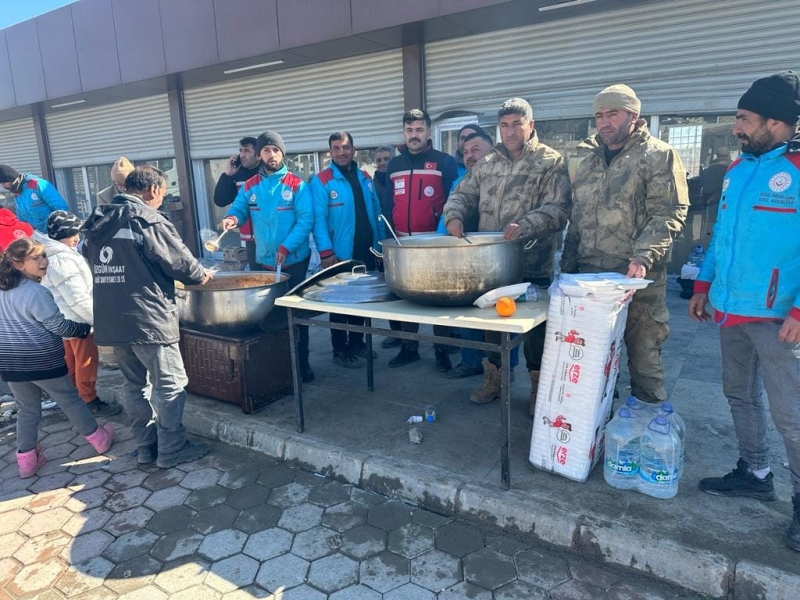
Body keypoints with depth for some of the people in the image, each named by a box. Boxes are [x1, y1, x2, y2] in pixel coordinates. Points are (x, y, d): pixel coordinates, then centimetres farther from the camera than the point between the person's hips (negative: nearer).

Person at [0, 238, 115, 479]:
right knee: (70, 400, 9)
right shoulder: (37, 292, -20)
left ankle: (26, 459, 20)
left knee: (27, 409, 17)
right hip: (40, 359, -6)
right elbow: (58, 326, -15)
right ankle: (99, 439, 23)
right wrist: (85, 328, -2)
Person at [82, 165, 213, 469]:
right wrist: (202, 275, 10)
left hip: (110, 320, 8)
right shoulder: (148, 220, -12)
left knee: (134, 383, 16)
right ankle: (171, 450, 10)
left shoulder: (98, 222, 12)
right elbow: (180, 261, -10)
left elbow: (93, 263, 20)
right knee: (170, 385, 3)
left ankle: (146, 446, 25)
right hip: (147, 318, -8)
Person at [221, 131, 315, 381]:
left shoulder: (296, 184, -7)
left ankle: (301, 362, 16)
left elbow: (306, 220, -13)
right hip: (263, 261, 4)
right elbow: (239, 209, 11)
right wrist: (232, 218, -14)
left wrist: (286, 247, -21)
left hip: (294, 260, -3)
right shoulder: (250, 186, 6)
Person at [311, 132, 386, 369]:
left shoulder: (365, 178, 11)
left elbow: (376, 213, 13)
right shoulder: (321, 180, -7)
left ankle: (357, 343, 30)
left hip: (367, 252, 6)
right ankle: (340, 350, 17)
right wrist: (326, 252, -19)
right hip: (340, 254, -5)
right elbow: (319, 219, -13)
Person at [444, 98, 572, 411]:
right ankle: (493, 378, 33)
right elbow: (462, 194, 14)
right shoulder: (487, 164, 12)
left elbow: (557, 208, -15)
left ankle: (539, 386, 25)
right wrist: (453, 215, -8)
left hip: (532, 266, -4)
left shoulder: (551, 162, -4)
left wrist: (525, 225, -31)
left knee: (535, 326, 6)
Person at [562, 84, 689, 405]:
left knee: (644, 357, 5)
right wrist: (568, 263, 14)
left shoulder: (658, 155, -3)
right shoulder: (589, 160, 15)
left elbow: (669, 214, -12)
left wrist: (642, 258, -24)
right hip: (590, 275, 6)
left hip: (638, 278, -5)